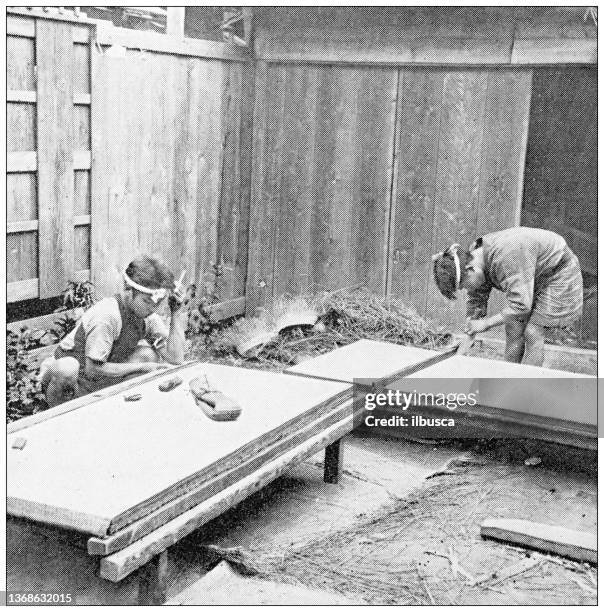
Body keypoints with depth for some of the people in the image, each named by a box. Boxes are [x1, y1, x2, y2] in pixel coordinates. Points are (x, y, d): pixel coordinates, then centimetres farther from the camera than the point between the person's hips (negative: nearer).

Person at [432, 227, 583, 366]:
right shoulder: (474, 259, -11)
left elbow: (520, 305, -39)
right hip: (535, 278, 8)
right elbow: (476, 303, -2)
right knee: (513, 330, 1)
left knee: (532, 334, -13)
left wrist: (486, 323, -28)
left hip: (558, 272, -8)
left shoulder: (505, 257, -39)